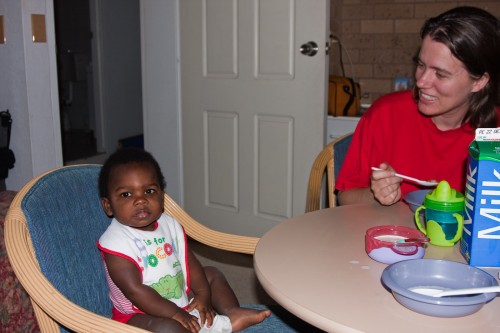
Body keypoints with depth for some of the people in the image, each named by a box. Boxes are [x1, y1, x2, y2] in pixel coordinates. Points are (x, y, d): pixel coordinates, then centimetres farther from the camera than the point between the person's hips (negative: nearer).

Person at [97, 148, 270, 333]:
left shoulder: (169, 224, 0)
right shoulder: (115, 242, -22)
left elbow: (188, 260, 5)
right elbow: (135, 290, -25)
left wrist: (203, 293, -8)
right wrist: (174, 314, -25)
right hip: (140, 314, -8)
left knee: (212, 274, 14)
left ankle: (232, 311, -4)